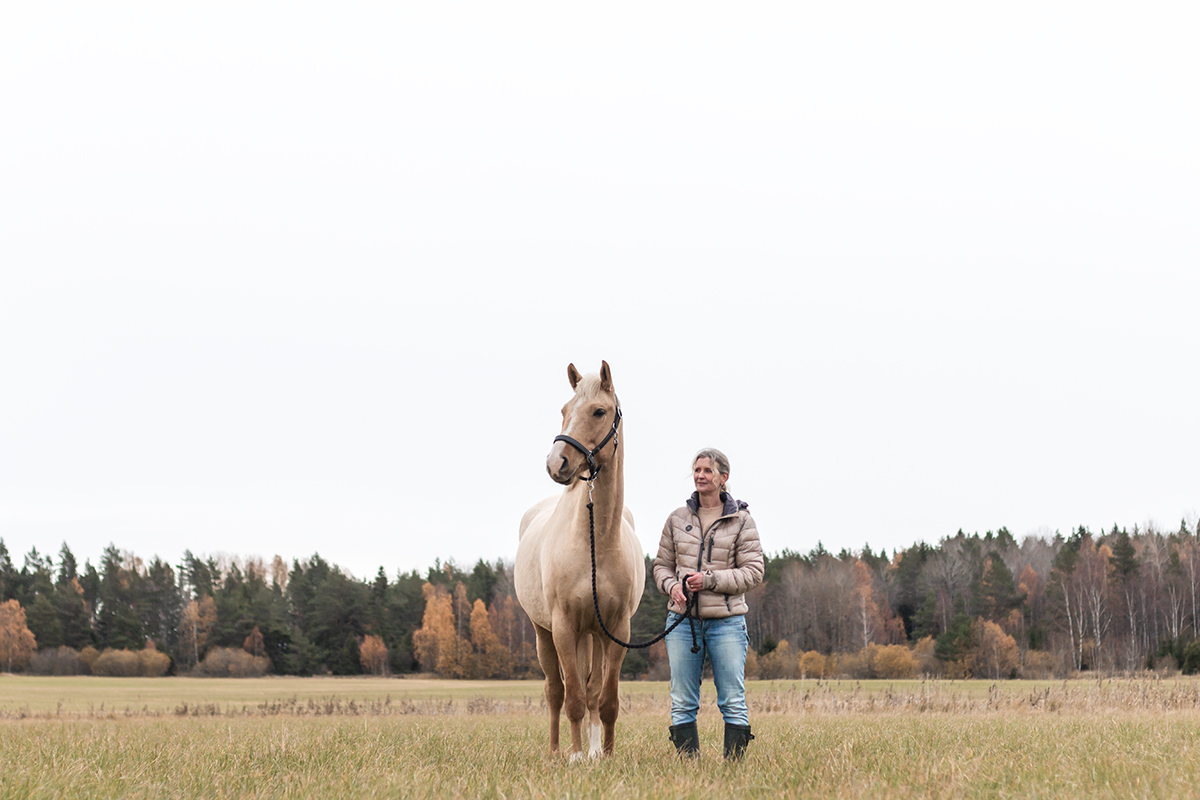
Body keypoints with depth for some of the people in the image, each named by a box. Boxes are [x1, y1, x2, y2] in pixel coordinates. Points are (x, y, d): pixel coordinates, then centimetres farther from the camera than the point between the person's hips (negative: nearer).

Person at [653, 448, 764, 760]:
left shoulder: (741, 521, 1)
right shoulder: (677, 519, 10)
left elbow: (753, 572, -4)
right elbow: (662, 564, 14)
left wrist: (710, 579, -15)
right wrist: (671, 586, -8)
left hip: (726, 620, -3)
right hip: (682, 620, 3)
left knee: (733, 701, -3)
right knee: (682, 702, 3)